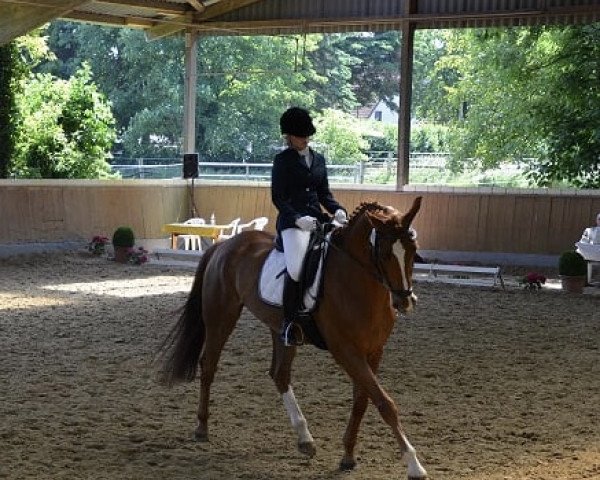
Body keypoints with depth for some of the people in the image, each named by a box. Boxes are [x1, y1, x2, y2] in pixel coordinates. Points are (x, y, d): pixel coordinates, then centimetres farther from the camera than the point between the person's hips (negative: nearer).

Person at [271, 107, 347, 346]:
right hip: (292, 221, -6)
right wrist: (297, 218, -18)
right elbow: (278, 197, -4)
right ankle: (289, 324, -15)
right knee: (296, 268, -28)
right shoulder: (283, 160, 1)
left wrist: (337, 210, -1)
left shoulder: (319, 159, 17)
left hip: (317, 218, 6)